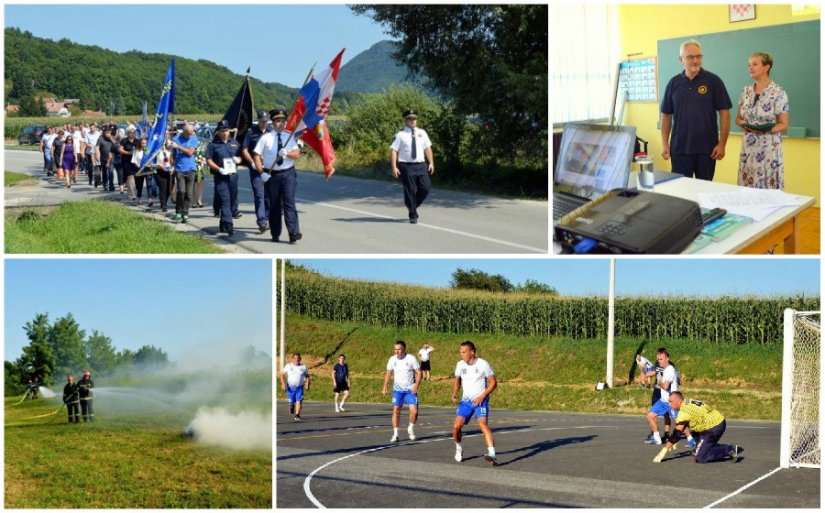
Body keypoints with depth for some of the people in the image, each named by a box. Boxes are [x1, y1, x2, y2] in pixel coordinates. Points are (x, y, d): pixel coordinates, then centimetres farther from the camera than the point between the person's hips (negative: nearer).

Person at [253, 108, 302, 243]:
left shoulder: (289, 137, 6)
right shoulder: (266, 138, 0)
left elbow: (297, 154, -1)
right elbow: (257, 156, -3)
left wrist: (287, 153, -23)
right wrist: (262, 172, -14)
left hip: (288, 173, 0)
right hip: (271, 175, 0)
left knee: (289, 203, -10)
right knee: (274, 205, 8)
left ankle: (294, 233, -14)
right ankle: (275, 234, 18)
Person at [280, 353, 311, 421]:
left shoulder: (303, 367, 5)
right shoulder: (288, 366, 3)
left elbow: (307, 376, 12)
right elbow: (282, 374, 3)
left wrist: (307, 385, -1)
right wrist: (283, 384, -8)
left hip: (299, 387, 0)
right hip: (290, 387, 0)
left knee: (299, 401, -14)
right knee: (291, 401, 4)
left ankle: (297, 415, -10)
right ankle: (292, 405, 40)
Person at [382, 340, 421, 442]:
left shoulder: (411, 359, -9)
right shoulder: (392, 359, 0)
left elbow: (419, 373, -7)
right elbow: (388, 373, 9)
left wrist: (416, 385, -20)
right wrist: (385, 387, -2)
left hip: (410, 389, -2)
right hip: (397, 389, 3)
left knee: (414, 411, -11)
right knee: (396, 411, -2)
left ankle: (411, 428, 16)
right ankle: (395, 434, 7)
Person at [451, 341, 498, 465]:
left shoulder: (483, 364, -10)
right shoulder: (460, 365, 4)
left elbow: (493, 383, -6)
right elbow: (457, 380, 21)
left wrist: (482, 396, -17)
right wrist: (454, 394, 4)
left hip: (480, 400, -5)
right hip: (466, 400, 5)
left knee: (482, 424, -26)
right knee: (456, 426, -8)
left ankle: (492, 455, -37)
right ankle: (459, 448, 23)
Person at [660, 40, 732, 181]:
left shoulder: (713, 81, -2)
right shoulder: (674, 83, 5)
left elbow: (724, 113, -3)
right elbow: (666, 115, 9)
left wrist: (722, 144, -8)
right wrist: (665, 144, 2)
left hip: (706, 148, -2)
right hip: (679, 148, 2)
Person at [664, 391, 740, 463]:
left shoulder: (684, 412, -14)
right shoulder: (689, 402, 13)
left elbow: (676, 433, -16)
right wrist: (671, 442, 23)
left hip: (713, 429, -9)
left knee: (700, 458, -5)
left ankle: (729, 450, -8)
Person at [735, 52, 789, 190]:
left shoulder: (778, 92, -8)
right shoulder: (746, 91, 8)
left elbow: (783, 125, -6)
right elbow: (738, 118, 14)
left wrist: (767, 129, -25)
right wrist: (744, 124, -8)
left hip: (769, 149, -5)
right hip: (748, 148, 5)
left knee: (768, 189, -5)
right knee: (747, 189, 4)